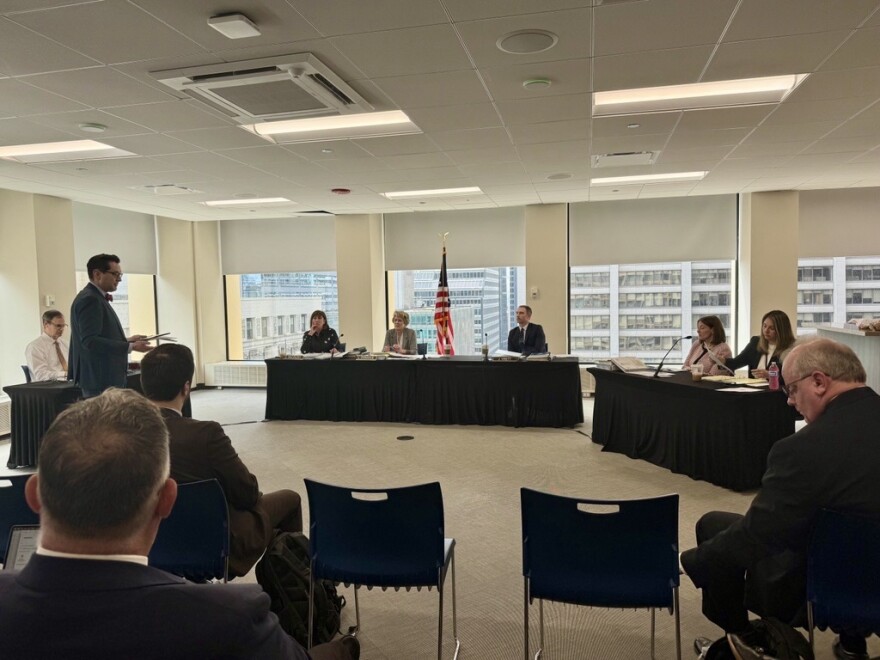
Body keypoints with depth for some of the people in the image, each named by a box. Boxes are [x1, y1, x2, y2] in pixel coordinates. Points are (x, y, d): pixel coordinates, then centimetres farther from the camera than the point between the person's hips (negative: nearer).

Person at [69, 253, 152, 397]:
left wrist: (126, 340, 12)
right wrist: (130, 346, -23)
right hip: (100, 379, -10)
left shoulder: (96, 298, 16)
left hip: (106, 378, 10)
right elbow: (90, 341, -22)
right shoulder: (89, 299, -14)